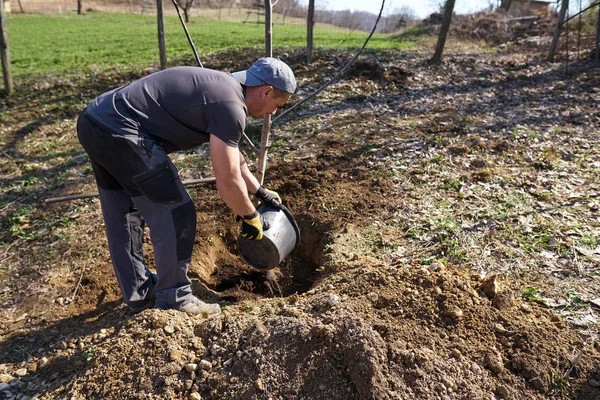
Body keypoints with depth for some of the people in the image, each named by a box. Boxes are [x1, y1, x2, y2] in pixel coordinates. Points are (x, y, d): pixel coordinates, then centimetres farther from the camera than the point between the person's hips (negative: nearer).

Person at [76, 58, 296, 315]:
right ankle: (173, 299, 14)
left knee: (122, 217, 19)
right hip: (118, 132, -11)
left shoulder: (221, 87, 19)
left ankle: (139, 294, 35)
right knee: (176, 214, 0)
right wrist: (251, 217, 5)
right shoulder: (230, 105, -12)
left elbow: (231, 156, 29)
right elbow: (228, 182, -13)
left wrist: (261, 192, 35)